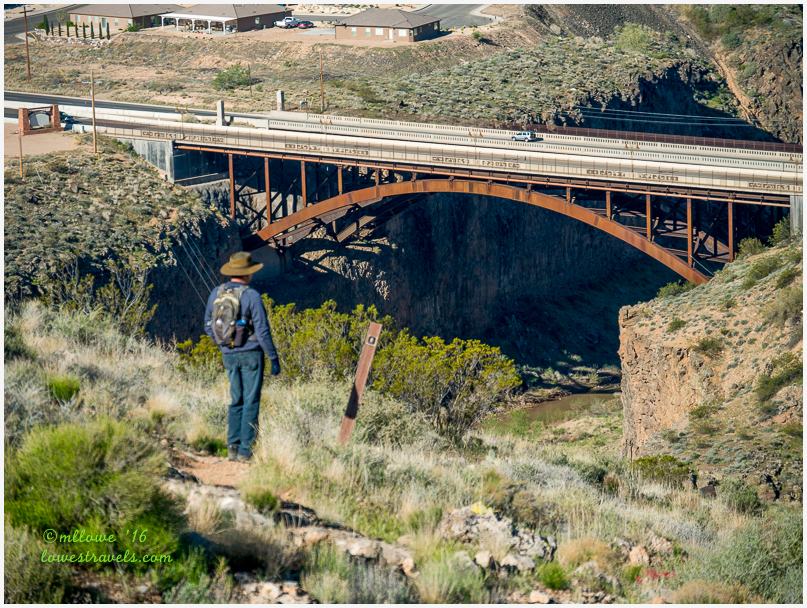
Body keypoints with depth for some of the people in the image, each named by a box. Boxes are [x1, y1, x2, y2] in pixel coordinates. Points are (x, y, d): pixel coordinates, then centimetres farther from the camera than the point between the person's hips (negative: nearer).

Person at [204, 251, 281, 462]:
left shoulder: (216, 293, 2)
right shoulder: (251, 296, -14)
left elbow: (208, 326, 11)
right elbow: (262, 331, -14)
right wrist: (274, 358, -6)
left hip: (229, 355, 5)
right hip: (250, 353, -5)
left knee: (236, 400, 15)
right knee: (251, 402, 0)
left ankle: (233, 447, 11)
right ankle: (245, 450, -1)